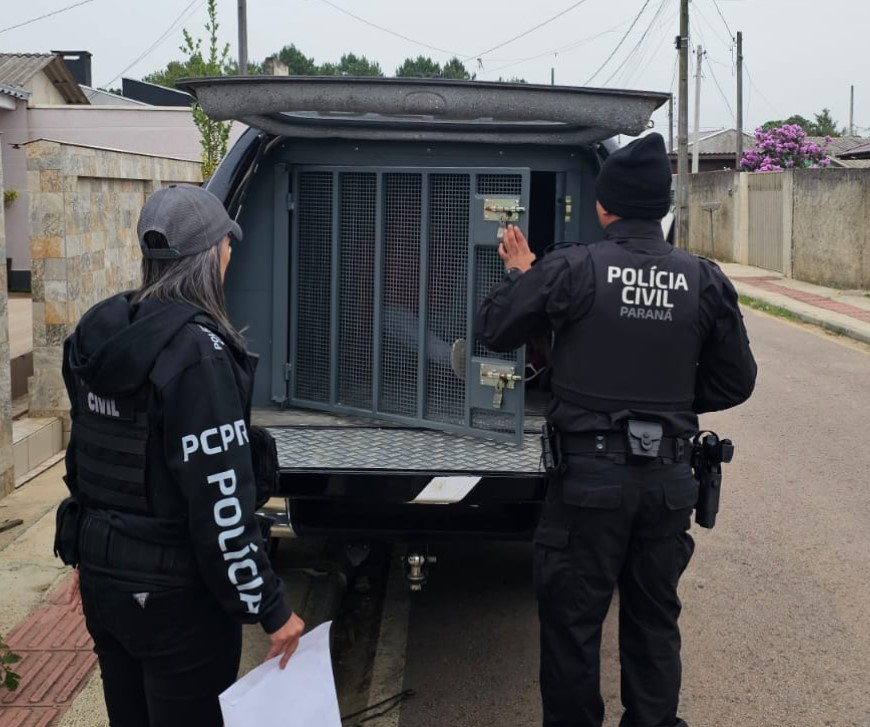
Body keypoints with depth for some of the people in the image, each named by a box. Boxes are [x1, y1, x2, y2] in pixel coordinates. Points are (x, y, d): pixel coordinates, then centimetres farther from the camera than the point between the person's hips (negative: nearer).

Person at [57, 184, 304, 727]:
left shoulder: (101, 333, 2)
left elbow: (85, 458, 10)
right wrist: (270, 607, -16)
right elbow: (220, 499, -24)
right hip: (176, 591, -8)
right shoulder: (198, 349, -22)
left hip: (102, 576, 8)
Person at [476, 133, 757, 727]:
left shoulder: (571, 270, -13)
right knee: (655, 620, 18)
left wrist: (519, 274, 15)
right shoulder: (705, 280, -4)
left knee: (573, 621, 12)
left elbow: (495, 332, -1)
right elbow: (736, 381, 3)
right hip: (669, 477, 3)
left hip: (591, 474, -3)